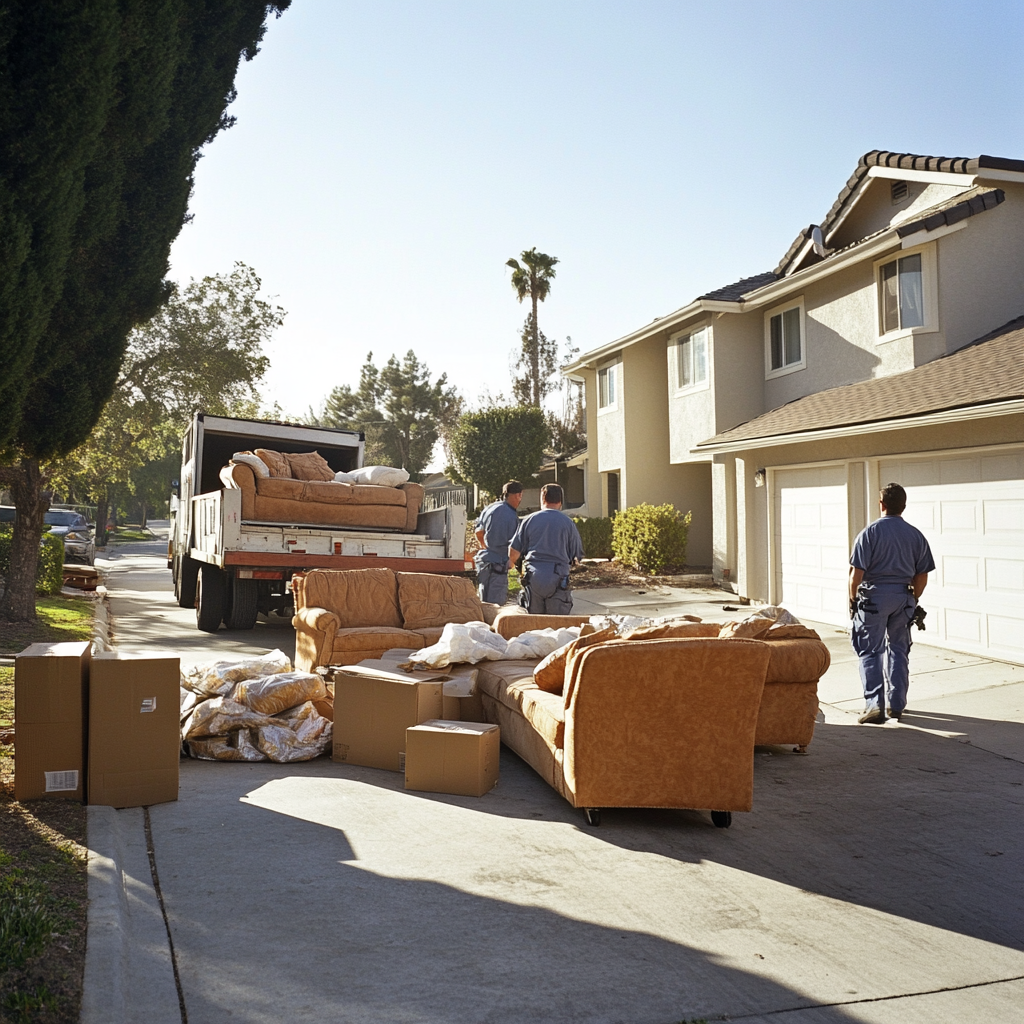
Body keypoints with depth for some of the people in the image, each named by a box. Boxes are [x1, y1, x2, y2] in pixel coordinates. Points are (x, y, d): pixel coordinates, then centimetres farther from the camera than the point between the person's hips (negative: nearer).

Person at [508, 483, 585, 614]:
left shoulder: (529, 520, 4)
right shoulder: (568, 523, 3)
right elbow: (577, 556, 7)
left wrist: (512, 563, 30)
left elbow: (514, 551, 8)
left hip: (533, 577, 1)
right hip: (558, 578, -1)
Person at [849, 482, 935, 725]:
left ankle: (875, 705, -5)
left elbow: (857, 572, -13)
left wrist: (853, 599, 0)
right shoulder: (916, 535, 3)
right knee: (898, 649, 15)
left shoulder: (870, 532, -11)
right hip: (903, 597, 4)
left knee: (871, 651, 2)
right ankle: (897, 705, 20)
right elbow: (922, 576, 5)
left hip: (873, 597, -4)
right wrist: (913, 600, 19)